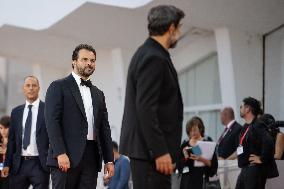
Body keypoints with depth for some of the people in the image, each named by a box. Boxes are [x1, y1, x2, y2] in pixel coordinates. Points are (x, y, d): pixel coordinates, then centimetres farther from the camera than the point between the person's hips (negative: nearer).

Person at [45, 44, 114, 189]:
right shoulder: (59, 87, 3)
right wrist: (60, 153, -17)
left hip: (91, 157, 5)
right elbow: (52, 121, -7)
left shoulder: (98, 94, 21)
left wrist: (109, 160, 10)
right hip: (66, 156, -5)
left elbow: (104, 128, 18)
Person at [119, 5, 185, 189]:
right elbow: (146, 108, -21)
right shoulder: (154, 58, -15)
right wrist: (160, 151, -21)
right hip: (150, 150, -10)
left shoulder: (149, 54, 17)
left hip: (147, 147, 10)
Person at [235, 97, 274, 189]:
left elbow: (269, 142, -30)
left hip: (255, 170, -10)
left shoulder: (258, 126, -15)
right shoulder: (246, 126, 15)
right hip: (245, 169, 10)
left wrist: (262, 159, -21)